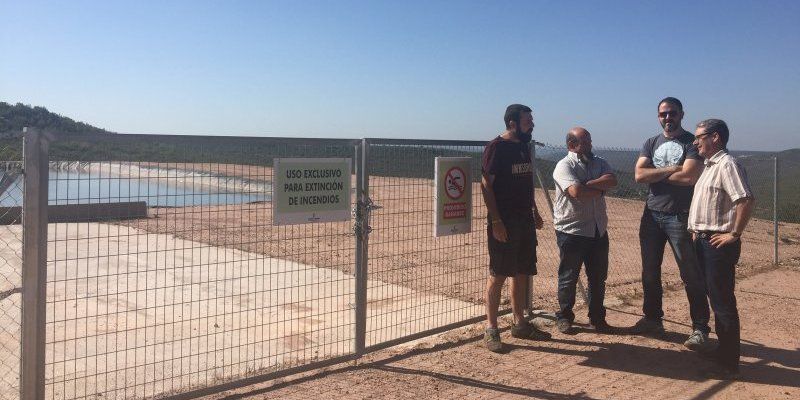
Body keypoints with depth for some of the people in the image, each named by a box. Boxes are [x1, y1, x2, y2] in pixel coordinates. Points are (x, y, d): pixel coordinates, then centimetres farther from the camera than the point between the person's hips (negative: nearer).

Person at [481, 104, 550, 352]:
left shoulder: (523, 147, 13)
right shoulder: (496, 147, -11)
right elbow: (486, 185, -15)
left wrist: (534, 212, 18)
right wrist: (496, 221, -20)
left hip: (525, 220, 8)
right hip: (504, 223, -8)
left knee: (522, 274, 13)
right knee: (498, 275, -3)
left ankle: (519, 323, 25)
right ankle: (491, 330, 5)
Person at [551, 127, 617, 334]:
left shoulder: (599, 163, 12)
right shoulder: (564, 166, -9)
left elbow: (612, 180, -7)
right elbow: (576, 192, -25)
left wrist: (586, 184, -17)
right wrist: (599, 190, -8)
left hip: (598, 230, 6)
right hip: (571, 230, -6)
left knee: (598, 277, 13)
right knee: (568, 277, 5)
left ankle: (597, 318, 26)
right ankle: (564, 317, 20)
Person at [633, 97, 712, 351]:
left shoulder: (692, 143, -3)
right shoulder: (651, 144, 12)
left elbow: (689, 177, -18)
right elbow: (639, 175, -3)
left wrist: (656, 173, -6)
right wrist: (671, 170, -11)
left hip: (680, 216, -5)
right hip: (652, 215, 5)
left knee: (691, 275, -4)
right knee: (650, 272, 12)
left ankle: (700, 328, 3)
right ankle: (652, 319, 26)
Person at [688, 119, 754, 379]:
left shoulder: (727, 165, -16)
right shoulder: (709, 165, 16)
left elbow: (747, 200, -25)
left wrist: (734, 234, -20)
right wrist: (698, 232, 15)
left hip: (719, 243, -10)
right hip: (704, 241, 10)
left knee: (723, 302, -4)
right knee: (715, 298, 17)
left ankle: (729, 364, 4)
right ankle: (723, 350, 30)